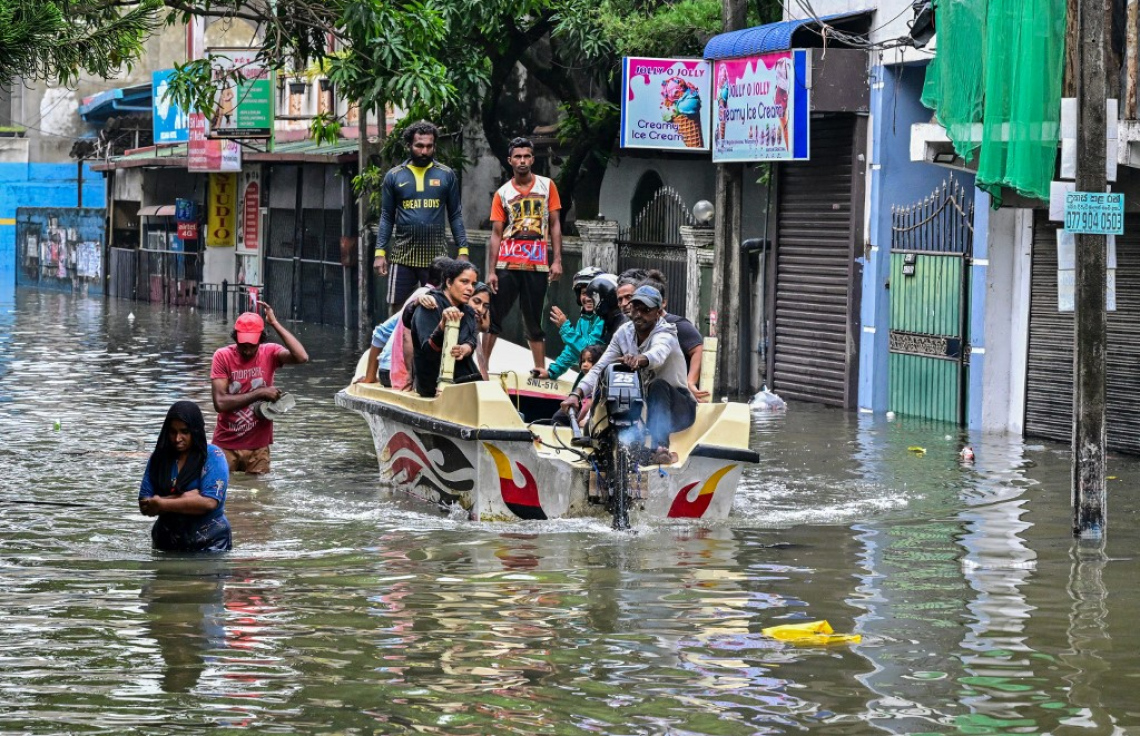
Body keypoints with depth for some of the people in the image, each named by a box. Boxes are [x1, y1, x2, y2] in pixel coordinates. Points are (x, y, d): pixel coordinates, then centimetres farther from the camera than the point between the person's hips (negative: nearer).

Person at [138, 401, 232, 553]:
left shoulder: (213, 456, -3)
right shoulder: (159, 458, 7)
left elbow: (209, 502, -14)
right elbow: (145, 505, 2)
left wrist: (163, 504, -11)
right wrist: (182, 500, -12)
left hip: (209, 545, -4)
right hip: (168, 543, 4)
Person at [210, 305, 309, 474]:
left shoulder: (269, 353, -4)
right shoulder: (223, 356, -8)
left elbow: (302, 357, -24)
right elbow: (220, 402, -17)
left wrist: (274, 323, -23)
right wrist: (260, 393, -19)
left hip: (257, 447, 1)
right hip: (225, 445, -1)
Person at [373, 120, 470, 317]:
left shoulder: (446, 175, 4)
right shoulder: (394, 176, 5)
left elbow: (455, 216, 6)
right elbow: (386, 217, 7)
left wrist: (463, 251, -2)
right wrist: (380, 253, -1)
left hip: (436, 255, 0)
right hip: (403, 254, 1)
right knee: (396, 310, 3)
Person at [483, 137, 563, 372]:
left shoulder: (547, 186, 6)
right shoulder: (502, 194, 5)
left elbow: (555, 225, 6)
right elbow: (496, 234, 3)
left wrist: (557, 260, -3)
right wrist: (491, 271, -4)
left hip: (538, 264, 0)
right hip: (507, 264, 0)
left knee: (534, 322, 6)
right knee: (494, 317, -2)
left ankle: (540, 370, 9)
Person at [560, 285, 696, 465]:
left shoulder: (665, 334, -17)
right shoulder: (624, 333, 0)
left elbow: (658, 353, -43)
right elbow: (599, 367, -6)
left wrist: (639, 360, -67)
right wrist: (576, 394, -24)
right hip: (642, 405, 5)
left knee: (658, 385, -36)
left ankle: (659, 447, -49)